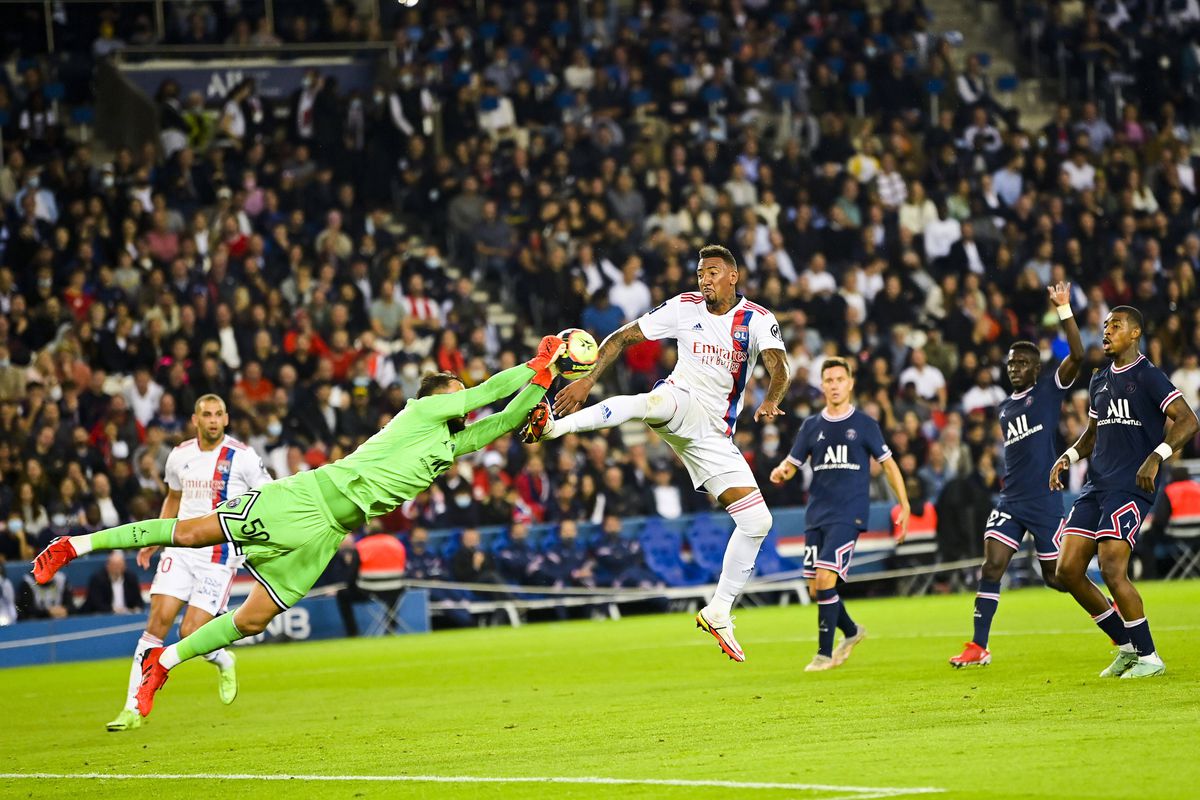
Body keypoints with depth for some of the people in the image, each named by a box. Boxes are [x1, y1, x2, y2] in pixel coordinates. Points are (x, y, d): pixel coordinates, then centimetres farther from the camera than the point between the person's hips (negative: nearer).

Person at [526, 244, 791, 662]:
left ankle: (718, 612, 7)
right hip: (681, 400, -2)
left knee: (757, 522, -5)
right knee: (651, 402, -40)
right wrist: (587, 379, -12)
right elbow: (622, 337, 2)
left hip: (714, 433, 2)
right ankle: (555, 425, -55)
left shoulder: (757, 320, -5)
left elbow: (780, 367, -22)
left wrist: (770, 401, -44)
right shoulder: (684, 307, -1)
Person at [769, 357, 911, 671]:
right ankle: (851, 632, 32)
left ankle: (825, 653, -7)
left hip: (848, 515, -5)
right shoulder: (812, 426, 11)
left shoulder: (864, 425, 2)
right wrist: (780, 472, -12)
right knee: (815, 589, 5)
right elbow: (792, 463, 12)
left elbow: (888, 464, 7)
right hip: (816, 515, 5)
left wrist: (904, 506, 2)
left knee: (825, 580, -17)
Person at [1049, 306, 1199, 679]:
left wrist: (1156, 457, -25)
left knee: (1112, 569, -18)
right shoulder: (1099, 381, 17)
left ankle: (1149, 658, -4)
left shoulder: (1148, 376, -6)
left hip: (1131, 487, -8)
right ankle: (1127, 647, 14)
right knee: (1067, 571, 1)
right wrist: (1068, 457, 10)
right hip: (1096, 486, 8)